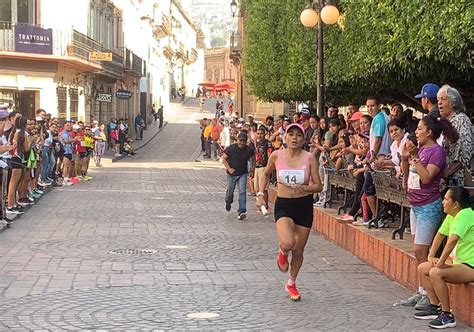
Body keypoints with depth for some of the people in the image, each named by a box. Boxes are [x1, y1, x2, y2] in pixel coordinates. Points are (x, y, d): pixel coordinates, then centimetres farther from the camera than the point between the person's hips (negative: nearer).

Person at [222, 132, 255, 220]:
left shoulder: (249, 150, -8)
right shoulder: (231, 148, -13)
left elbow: (253, 159, 11)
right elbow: (224, 159, -5)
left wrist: (252, 170, 5)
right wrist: (229, 168, -16)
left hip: (243, 174, 0)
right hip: (232, 173, 0)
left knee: (242, 192, -14)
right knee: (230, 191, 17)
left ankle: (242, 211, -17)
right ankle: (228, 203, 50)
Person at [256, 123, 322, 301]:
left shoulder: (309, 158, -7)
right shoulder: (277, 156, -5)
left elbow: (318, 186, -4)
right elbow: (266, 174, 15)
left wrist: (304, 188, -23)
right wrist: (260, 194, 6)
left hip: (304, 205, 1)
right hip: (283, 205, -1)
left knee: (298, 251, 11)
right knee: (288, 243, -27)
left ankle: (291, 284, 36)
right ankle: (282, 253, 12)